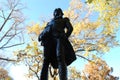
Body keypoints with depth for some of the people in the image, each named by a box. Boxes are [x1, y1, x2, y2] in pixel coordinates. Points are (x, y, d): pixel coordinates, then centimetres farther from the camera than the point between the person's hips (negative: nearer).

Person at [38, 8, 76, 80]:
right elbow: (44, 31, 27)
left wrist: (65, 37, -7)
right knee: (46, 60, -15)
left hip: (59, 37, -3)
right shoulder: (50, 22, 41)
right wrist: (41, 36, 2)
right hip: (48, 38, 3)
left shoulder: (65, 20, 32)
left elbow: (70, 28, 12)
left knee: (60, 58, -25)